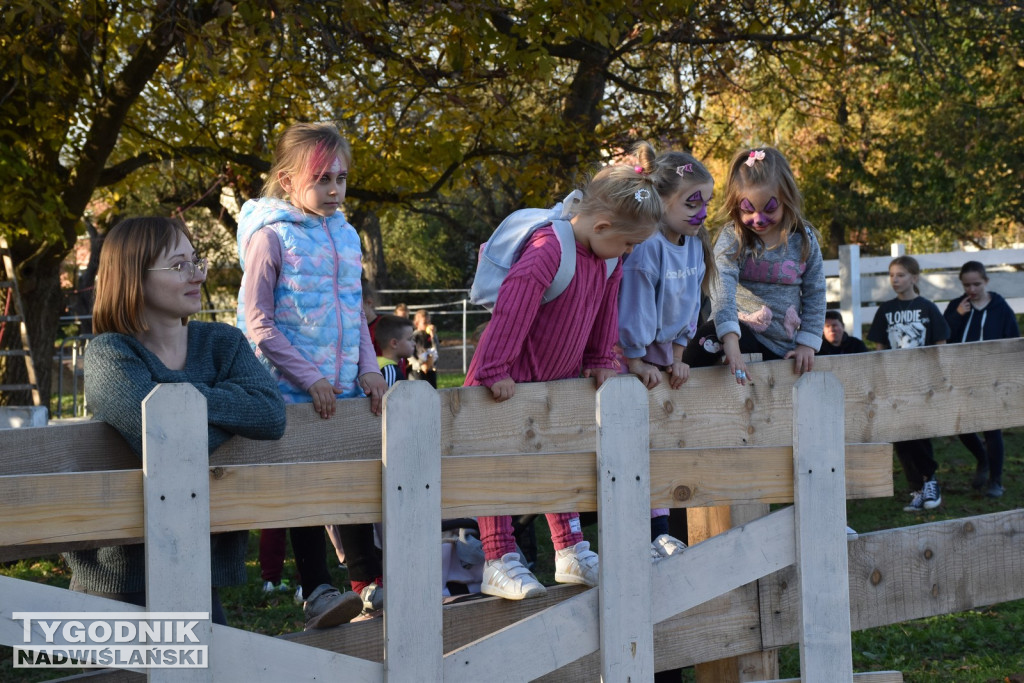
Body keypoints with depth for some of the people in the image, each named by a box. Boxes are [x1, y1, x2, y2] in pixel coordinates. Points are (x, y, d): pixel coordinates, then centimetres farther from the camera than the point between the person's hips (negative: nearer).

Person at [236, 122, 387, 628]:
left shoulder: (345, 235, 9)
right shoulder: (271, 237, -10)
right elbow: (258, 322, -13)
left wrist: (368, 368, 2)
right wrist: (309, 378, -16)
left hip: (344, 391, 6)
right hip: (292, 392, -6)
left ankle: (366, 584, 21)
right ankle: (316, 593, 7)